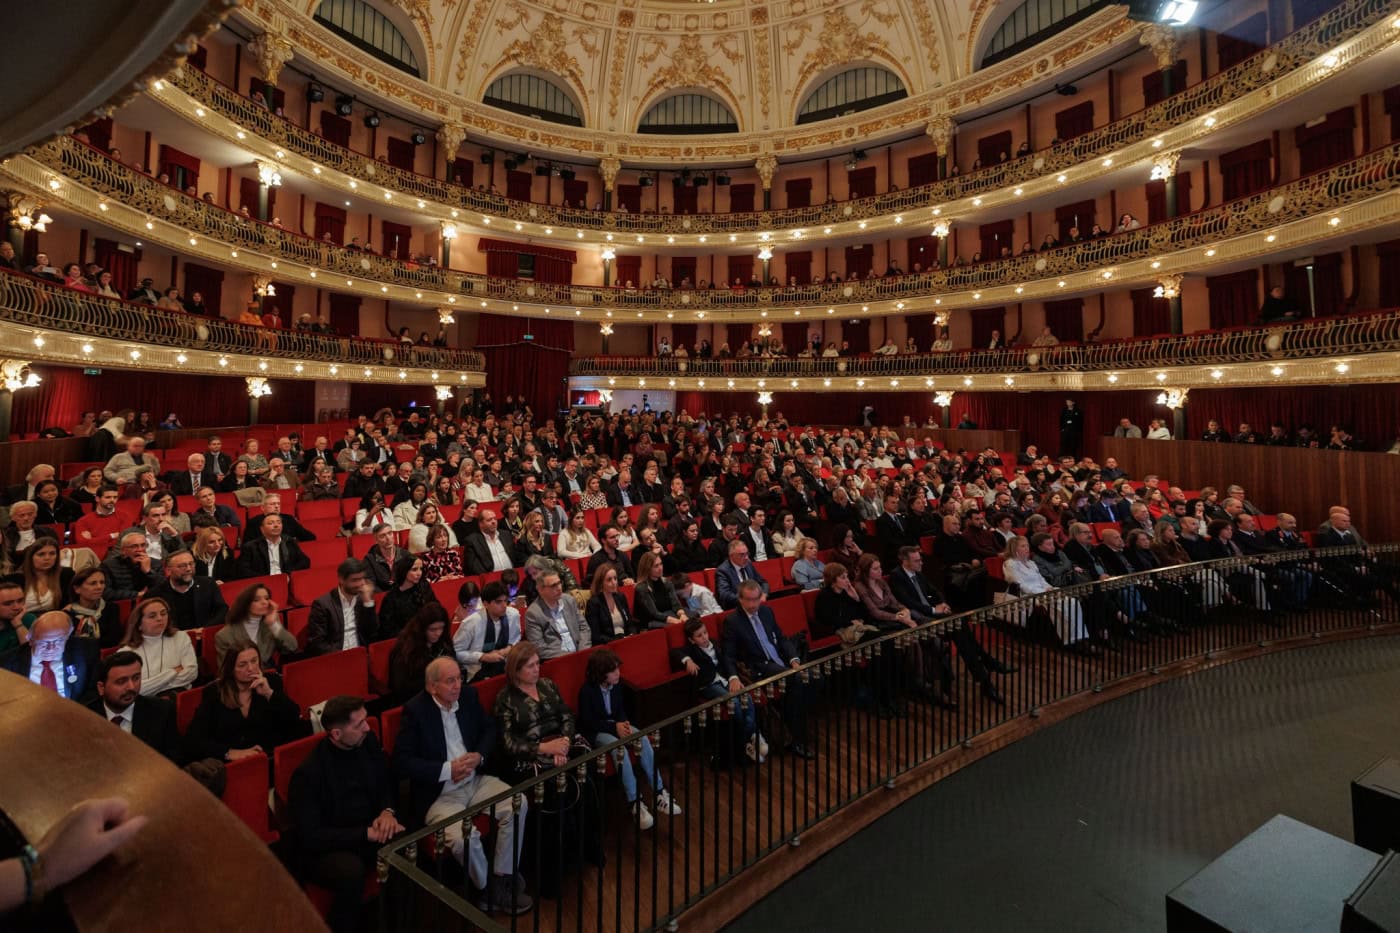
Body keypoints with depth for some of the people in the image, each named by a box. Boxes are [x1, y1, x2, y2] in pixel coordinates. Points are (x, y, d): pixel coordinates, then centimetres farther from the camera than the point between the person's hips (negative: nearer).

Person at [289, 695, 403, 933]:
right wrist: (366, 833, -24)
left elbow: (388, 782, 9)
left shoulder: (368, 741, -4)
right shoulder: (308, 772, -19)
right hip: (325, 848, -5)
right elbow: (310, 836, -19)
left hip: (371, 831, 5)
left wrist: (388, 811, -12)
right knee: (351, 870, -37)